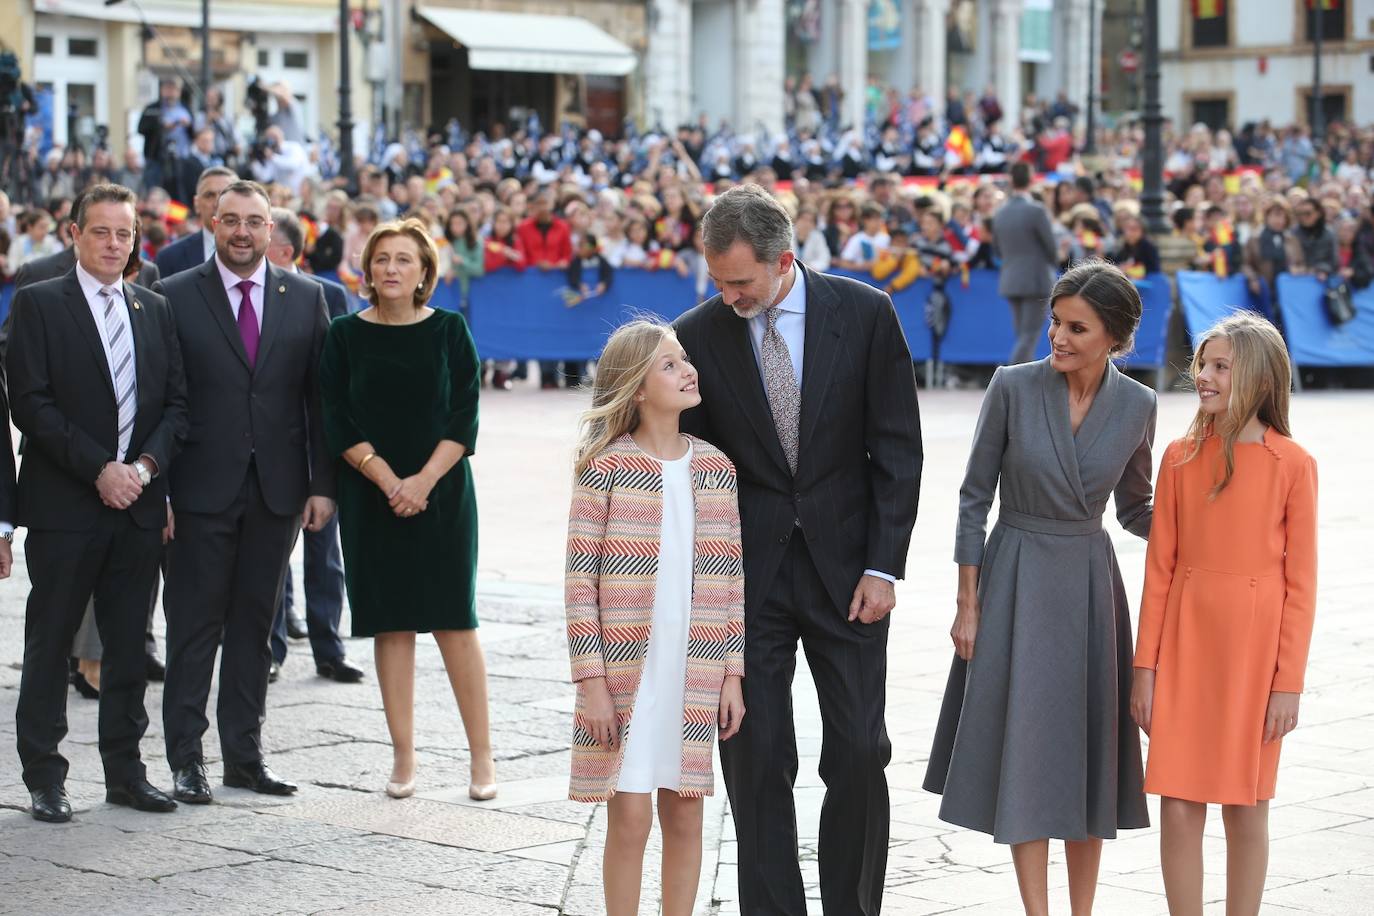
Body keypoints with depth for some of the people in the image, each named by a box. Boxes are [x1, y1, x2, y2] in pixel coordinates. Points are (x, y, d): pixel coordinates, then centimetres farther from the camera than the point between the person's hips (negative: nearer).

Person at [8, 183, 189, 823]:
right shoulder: (39, 305, -1)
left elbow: (177, 403, 11)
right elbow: (31, 404, -9)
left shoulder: (155, 310, 14)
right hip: (64, 505, -4)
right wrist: (99, 469, -14)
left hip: (138, 504, 4)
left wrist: (145, 465, -7)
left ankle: (125, 770, 17)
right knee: (49, 646, 1)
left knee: (129, 645, 9)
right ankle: (44, 779, 7)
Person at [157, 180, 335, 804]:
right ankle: (186, 760, 6)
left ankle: (244, 756, 17)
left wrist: (322, 484, 2)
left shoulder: (305, 297, 7)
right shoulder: (175, 297, -1)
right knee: (194, 627, 1)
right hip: (202, 491, -3)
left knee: (255, 627, 10)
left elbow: (319, 396, 7)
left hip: (276, 491, 3)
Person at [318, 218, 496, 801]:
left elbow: (465, 418, -2)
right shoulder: (345, 336, 2)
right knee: (391, 625, 2)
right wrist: (388, 480, -12)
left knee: (454, 621, -3)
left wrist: (425, 479, -14)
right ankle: (403, 758, 8)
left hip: (442, 494, -1)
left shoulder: (449, 331, 2)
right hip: (371, 498, 1)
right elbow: (339, 424, -2)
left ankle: (481, 754, 4)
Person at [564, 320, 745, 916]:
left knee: (684, 816, 9)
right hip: (624, 669, -4)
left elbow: (732, 577, 9)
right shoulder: (606, 465, -7)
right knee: (630, 818, 0)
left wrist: (733, 673, 5)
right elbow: (580, 580, -8)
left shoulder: (715, 466, 6)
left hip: (697, 675, 4)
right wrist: (591, 681, -11)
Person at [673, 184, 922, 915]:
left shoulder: (865, 314, -5)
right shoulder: (698, 335, -4)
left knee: (859, 756, 2)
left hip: (844, 568, 0)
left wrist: (884, 565, -7)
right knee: (754, 759, 0)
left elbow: (896, 449, -2)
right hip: (747, 574, 0)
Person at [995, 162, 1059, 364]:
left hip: (1010, 281, 6)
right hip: (1036, 280, -6)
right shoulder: (1036, 211, -14)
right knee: (1030, 335, -6)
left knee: (1023, 335, 13)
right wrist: (1052, 264, 12)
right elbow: (1052, 247, -8)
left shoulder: (1000, 213, 6)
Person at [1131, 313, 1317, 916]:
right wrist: (1145, 666, 1)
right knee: (1178, 806, 1)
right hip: (1185, 642, 2)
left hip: (1255, 646, -2)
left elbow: (1300, 583, -4)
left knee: (1247, 809, 6)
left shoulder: (1293, 465, -5)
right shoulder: (1181, 458, 3)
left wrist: (1288, 682, -7)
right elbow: (1159, 569, 4)